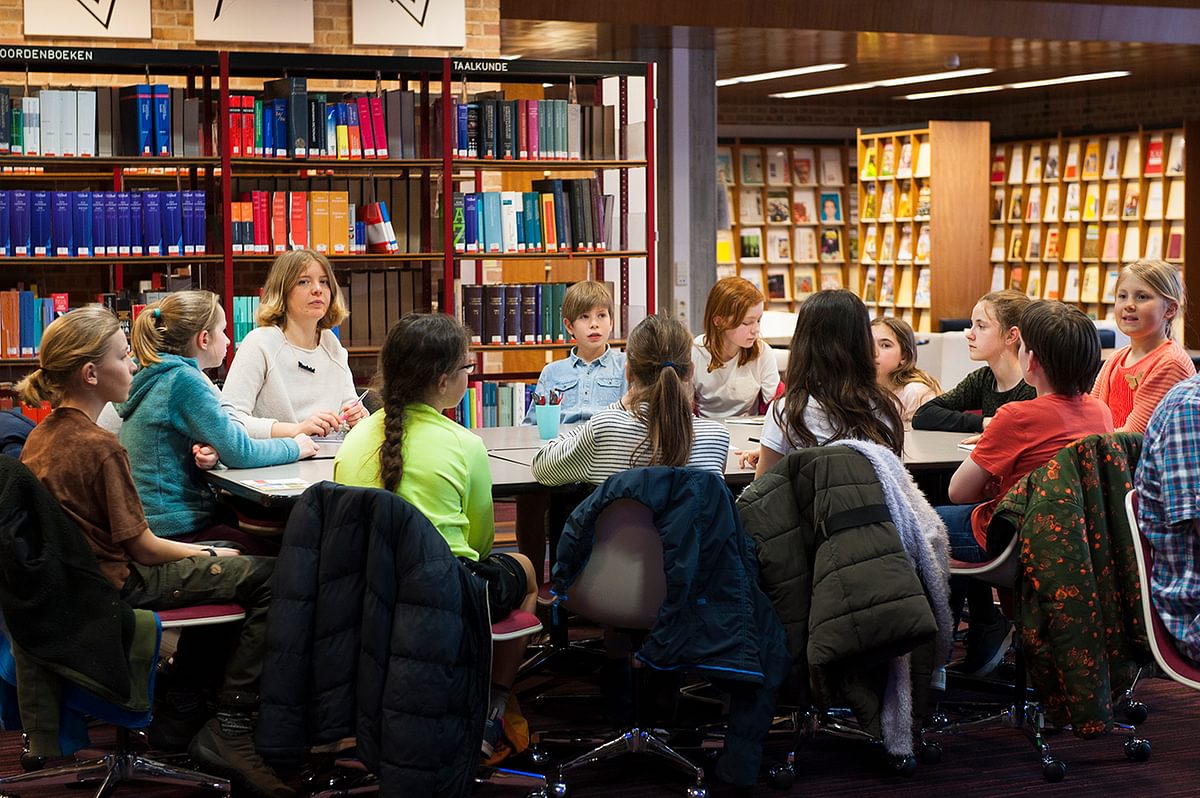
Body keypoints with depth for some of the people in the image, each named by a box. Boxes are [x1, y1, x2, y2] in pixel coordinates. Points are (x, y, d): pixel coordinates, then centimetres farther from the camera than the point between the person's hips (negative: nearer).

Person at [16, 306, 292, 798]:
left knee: (230, 565, 26)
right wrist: (203, 553, 1)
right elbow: (142, 548, -17)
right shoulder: (99, 447, -20)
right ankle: (228, 734, -6)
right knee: (266, 577, -10)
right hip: (116, 587, -10)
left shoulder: (41, 437, 8)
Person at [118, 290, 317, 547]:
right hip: (177, 530, -10)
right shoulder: (183, 380, -16)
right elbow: (239, 452, -15)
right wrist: (296, 447, 1)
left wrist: (209, 450, -8)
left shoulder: (154, 376, 11)